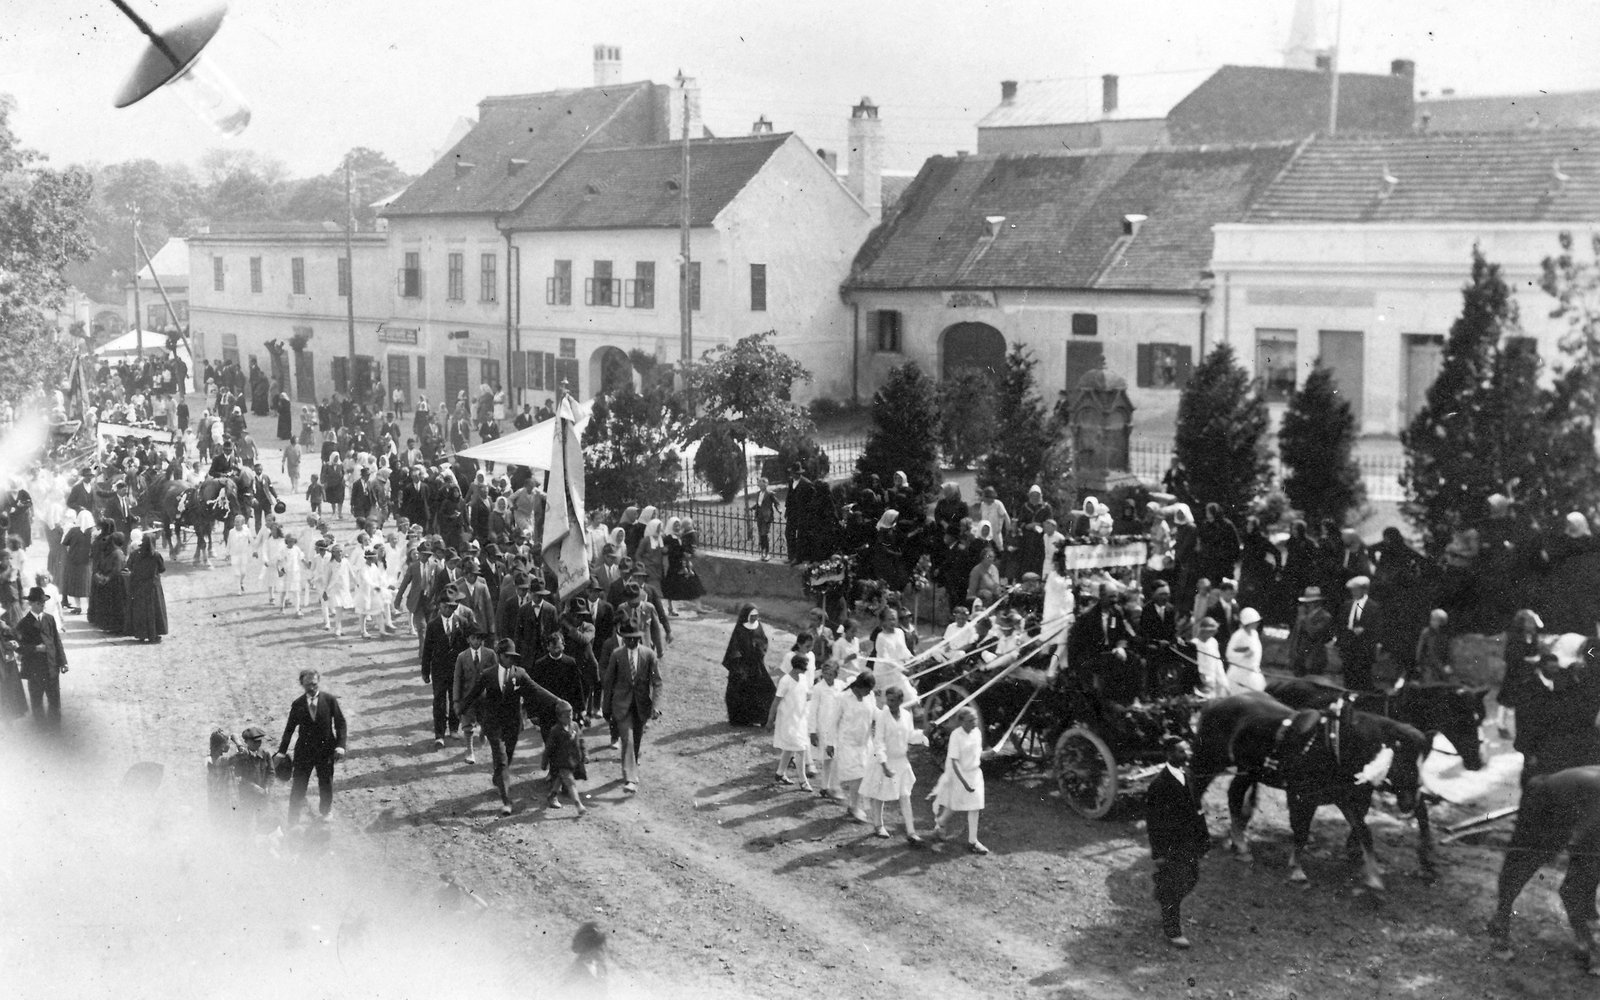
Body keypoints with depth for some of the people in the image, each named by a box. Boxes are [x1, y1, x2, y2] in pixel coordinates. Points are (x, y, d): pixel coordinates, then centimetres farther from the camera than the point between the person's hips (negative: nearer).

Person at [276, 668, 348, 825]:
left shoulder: (330, 700, -7)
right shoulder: (297, 704, -3)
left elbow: (340, 723, -4)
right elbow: (289, 729, 3)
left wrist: (340, 745, -14)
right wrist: (282, 751, 0)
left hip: (326, 750, 0)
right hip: (304, 751, 0)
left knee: (326, 784, 14)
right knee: (298, 787, 1)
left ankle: (325, 812, 38)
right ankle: (293, 821, 11)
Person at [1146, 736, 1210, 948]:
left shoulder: (1187, 776, 2)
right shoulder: (1159, 783, -20)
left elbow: (1195, 809, 12)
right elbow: (1153, 821, -16)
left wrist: (1203, 835, 10)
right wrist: (1158, 852, -16)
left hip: (1190, 841, 7)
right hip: (1171, 845, -7)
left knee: (1191, 879, 15)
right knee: (1173, 887, 2)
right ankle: (1172, 932, 17)